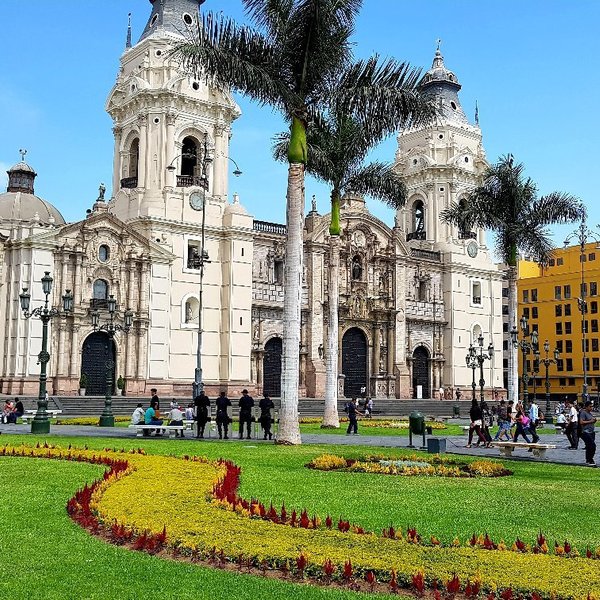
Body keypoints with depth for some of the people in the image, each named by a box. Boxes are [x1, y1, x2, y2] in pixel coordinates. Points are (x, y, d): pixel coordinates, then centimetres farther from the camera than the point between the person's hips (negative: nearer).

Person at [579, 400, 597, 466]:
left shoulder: (590, 413, 17)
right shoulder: (583, 413, -10)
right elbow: (581, 422, -19)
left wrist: (594, 420, 8)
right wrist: (590, 421, -18)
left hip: (592, 432, 9)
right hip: (586, 432, -9)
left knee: (589, 447, 12)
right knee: (592, 446, -15)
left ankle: (587, 460, 19)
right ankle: (590, 460, -10)